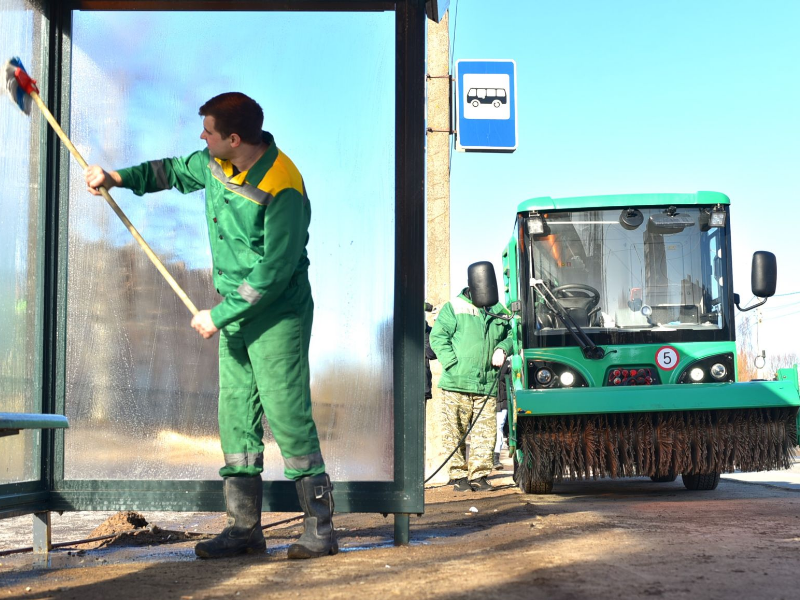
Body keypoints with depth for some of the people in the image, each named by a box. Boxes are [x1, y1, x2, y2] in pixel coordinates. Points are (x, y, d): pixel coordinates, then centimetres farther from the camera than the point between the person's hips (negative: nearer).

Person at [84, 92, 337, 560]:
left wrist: (218, 316, -18)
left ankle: (321, 529, -2)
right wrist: (119, 178, 15)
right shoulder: (217, 164, 3)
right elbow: (178, 171, 26)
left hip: (279, 316, -8)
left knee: (288, 416, -9)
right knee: (236, 416, 8)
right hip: (238, 314, 9)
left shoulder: (283, 189, -23)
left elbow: (273, 272, -23)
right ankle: (246, 527, 15)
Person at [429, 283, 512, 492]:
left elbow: (510, 335, 26)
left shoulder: (498, 311, 14)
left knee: (485, 433, -1)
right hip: (457, 383, -3)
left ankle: (479, 475, 6)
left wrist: (502, 348, 3)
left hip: (487, 387, 3)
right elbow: (438, 337, -3)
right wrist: (453, 365, -12)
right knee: (455, 432, 0)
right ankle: (459, 476, 8)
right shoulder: (454, 307, 2)